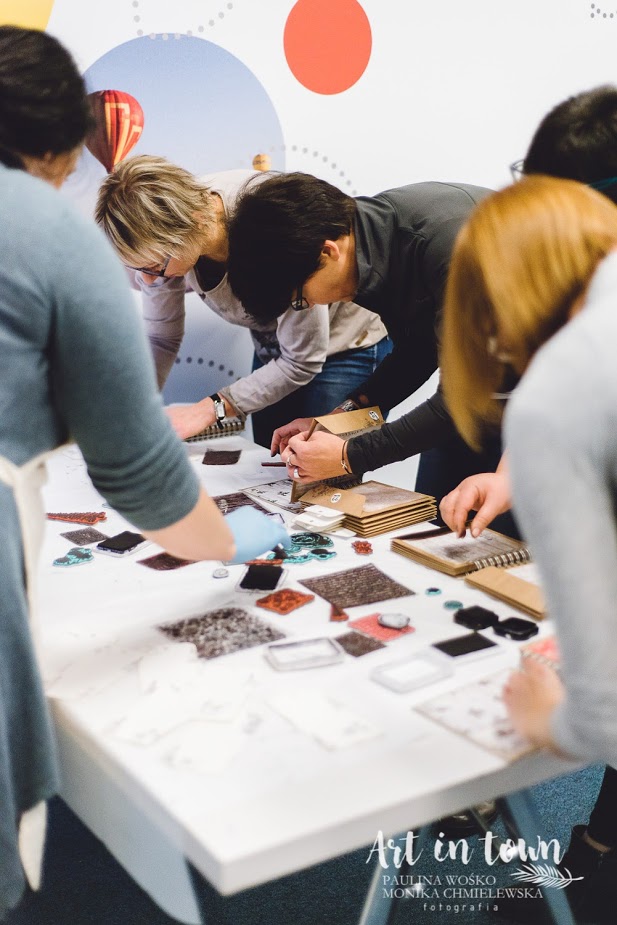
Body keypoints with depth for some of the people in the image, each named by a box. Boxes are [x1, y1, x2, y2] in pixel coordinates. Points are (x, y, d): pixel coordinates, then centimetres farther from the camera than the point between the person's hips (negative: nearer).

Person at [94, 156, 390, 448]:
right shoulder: (161, 243, -20)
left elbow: (303, 360, -28)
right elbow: (161, 339, -5)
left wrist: (212, 408, -29)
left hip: (349, 345, -6)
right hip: (271, 351, 6)